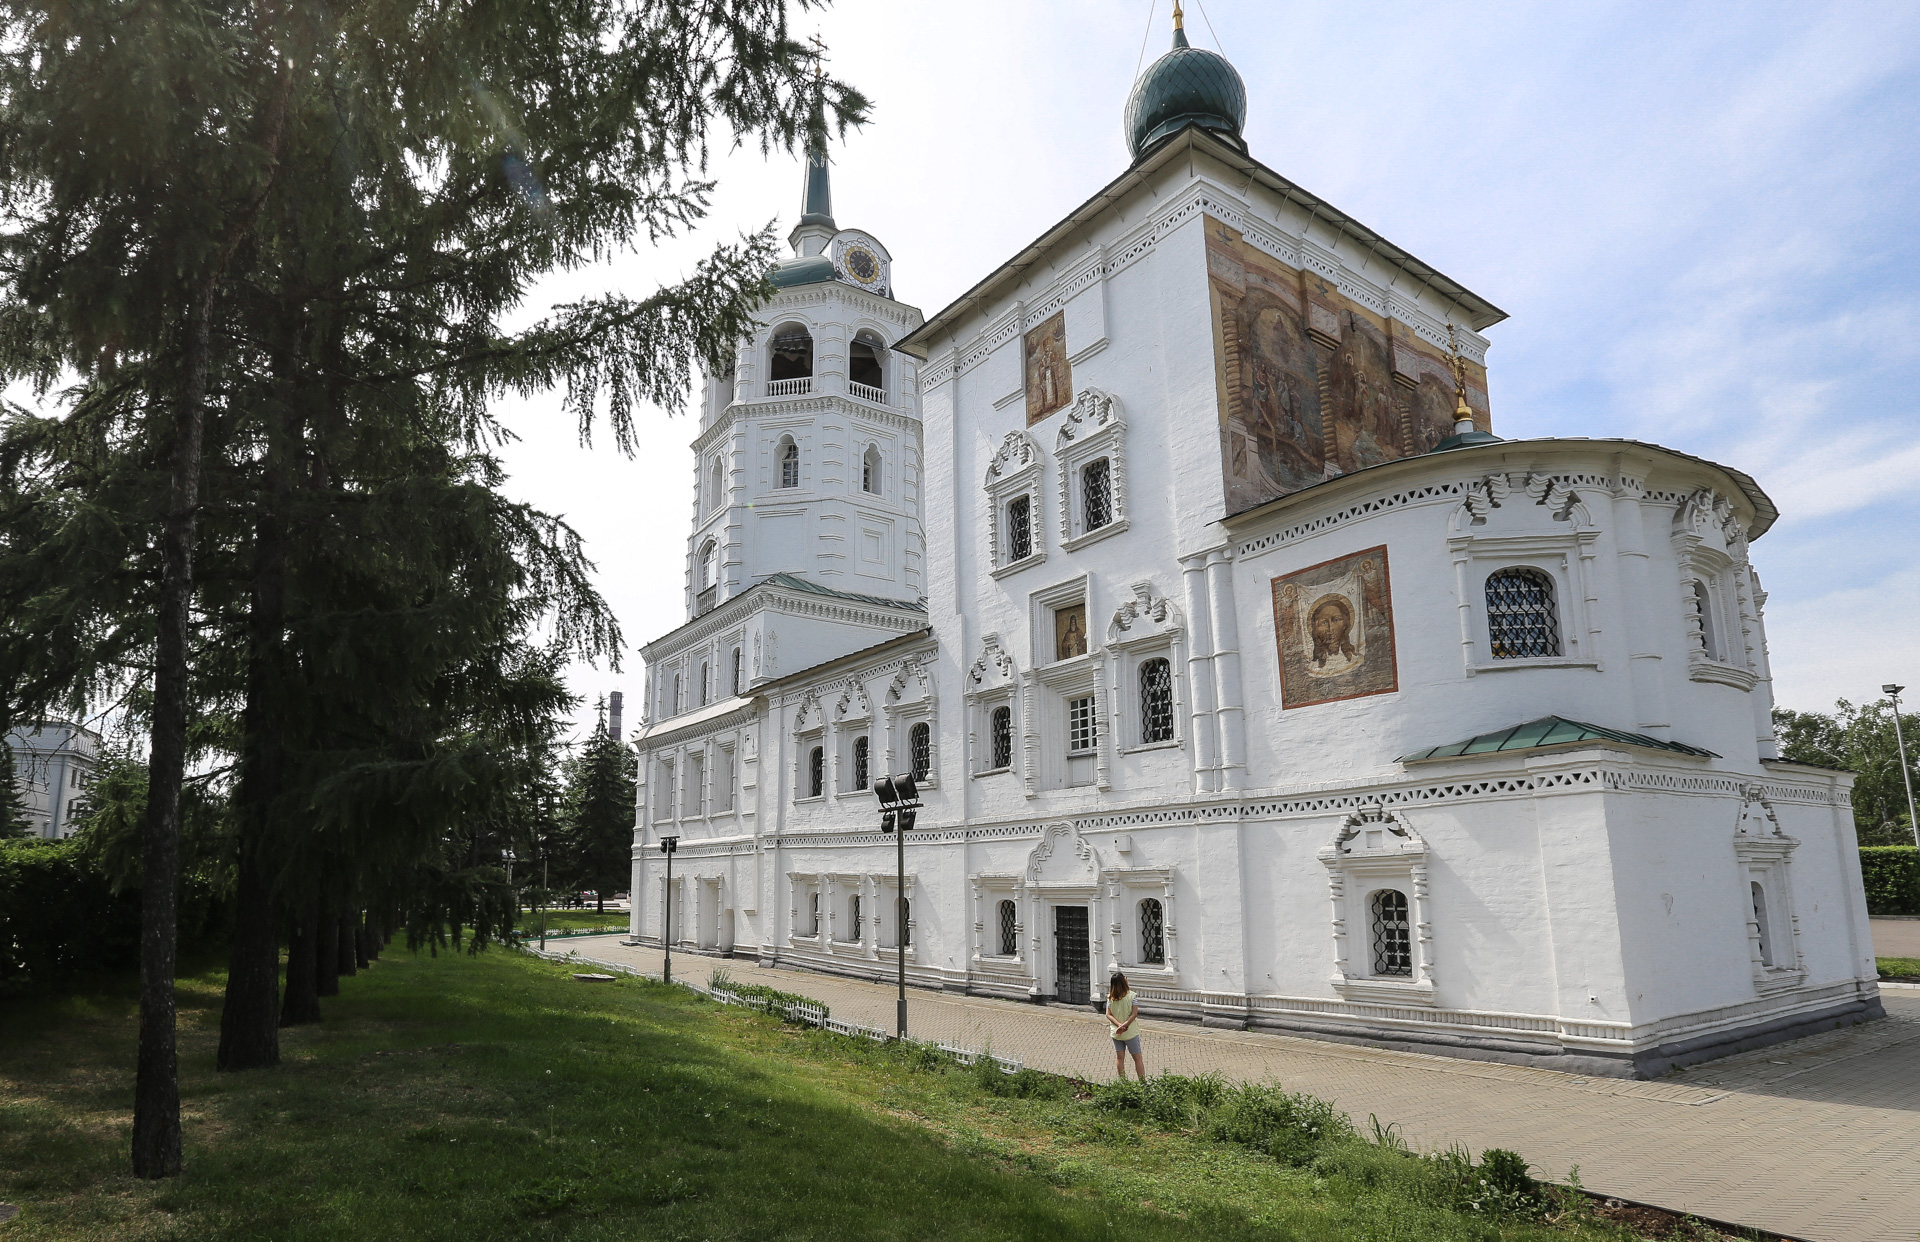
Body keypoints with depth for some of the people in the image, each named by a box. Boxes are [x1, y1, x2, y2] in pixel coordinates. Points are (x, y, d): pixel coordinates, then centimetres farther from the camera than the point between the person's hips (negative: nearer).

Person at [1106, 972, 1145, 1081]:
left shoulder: (1110, 997, -4)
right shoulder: (1131, 995, -14)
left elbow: (1108, 1014, -7)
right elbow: (1134, 1013, -17)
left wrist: (1119, 1025, -14)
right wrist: (1125, 1025, -16)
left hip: (1116, 1032, 3)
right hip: (1130, 1032, -3)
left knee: (1119, 1058, 13)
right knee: (1138, 1058, 8)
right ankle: (1143, 1083, 10)